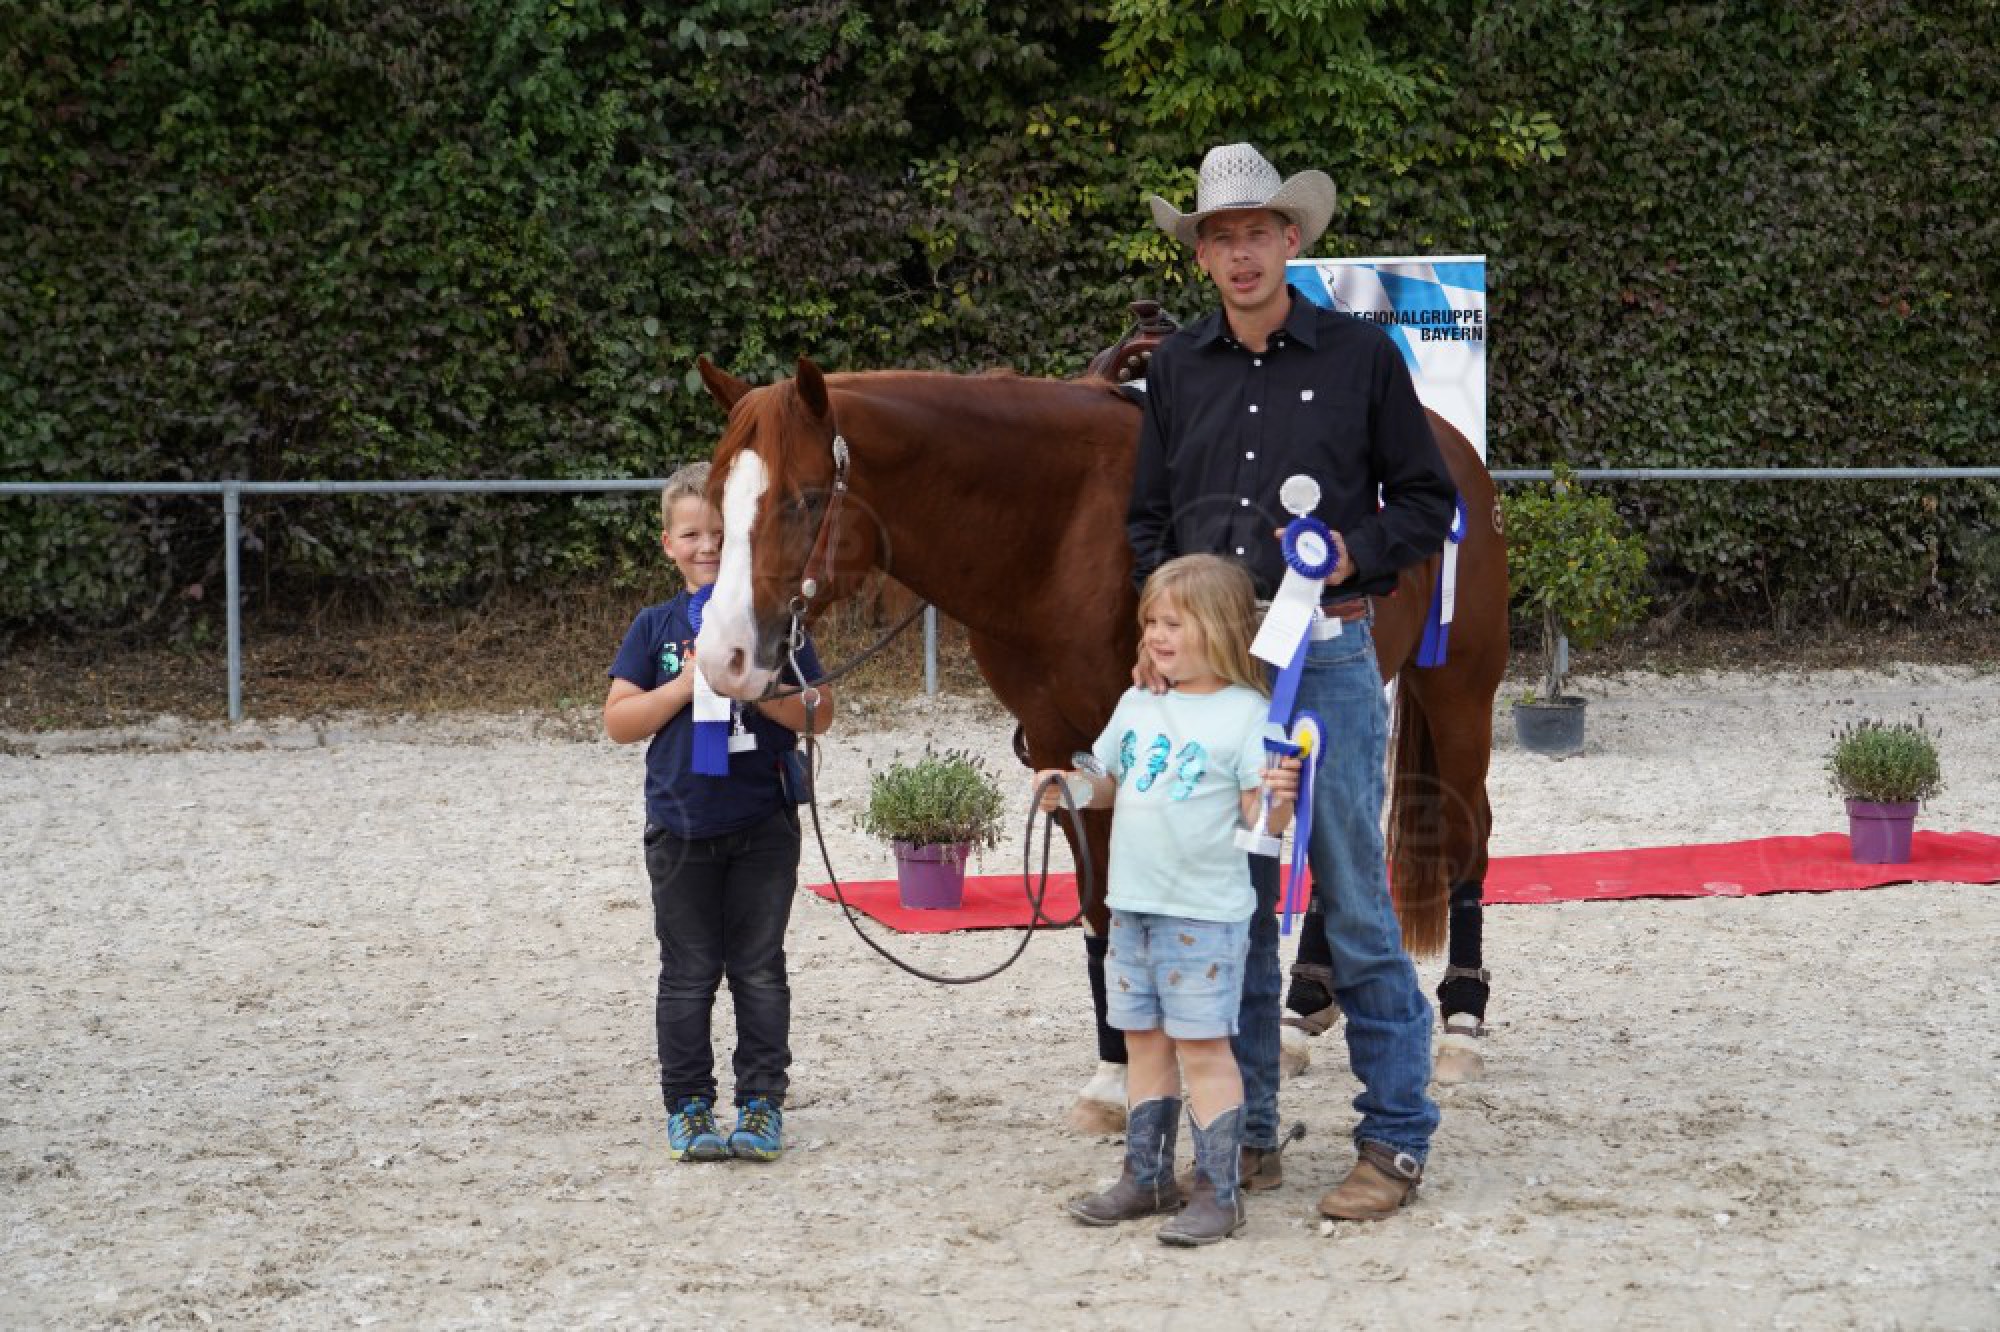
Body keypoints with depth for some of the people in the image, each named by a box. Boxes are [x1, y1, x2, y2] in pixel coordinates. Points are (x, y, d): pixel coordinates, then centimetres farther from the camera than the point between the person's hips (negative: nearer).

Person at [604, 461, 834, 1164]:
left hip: (763, 823, -1)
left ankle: (761, 1103, 11)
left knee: (759, 972, 4)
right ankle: (688, 1106, 14)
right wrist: (685, 685, -16)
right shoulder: (656, 627, 2)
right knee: (687, 974, 7)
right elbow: (619, 722, -3)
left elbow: (819, 713, -4)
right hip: (681, 826, 1)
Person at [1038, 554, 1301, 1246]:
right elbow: (1107, 781, 22)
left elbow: (1259, 816, -12)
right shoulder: (1136, 707, 10)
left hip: (1205, 912, -7)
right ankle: (1147, 1177, 24)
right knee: (1143, 1039, 14)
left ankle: (1218, 1191, 1)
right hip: (1133, 905, 7)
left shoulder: (1245, 714, -10)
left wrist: (1277, 798, -33)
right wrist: (1068, 786, 2)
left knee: (1202, 1045, -4)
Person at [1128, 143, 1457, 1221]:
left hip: (1327, 657, -4)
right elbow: (1148, 519, 17)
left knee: (1356, 905, -3)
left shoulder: (1360, 357, 0)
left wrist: (1359, 551, -14)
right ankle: (1247, 1135, 17)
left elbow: (1430, 504, 4)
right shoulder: (1177, 370, 9)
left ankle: (1395, 1142, 4)